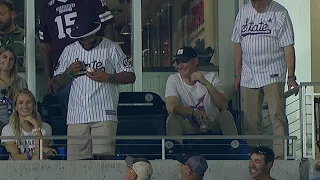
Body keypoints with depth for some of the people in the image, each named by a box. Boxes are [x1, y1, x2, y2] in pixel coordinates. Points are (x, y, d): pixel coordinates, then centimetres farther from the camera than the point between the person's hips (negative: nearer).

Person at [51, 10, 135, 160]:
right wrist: (69, 72, -3)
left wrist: (107, 77, -9)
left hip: (104, 114, -3)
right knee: (75, 159, -4)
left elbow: (130, 76, 5)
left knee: (104, 156, -14)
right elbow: (56, 85, 16)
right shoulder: (69, 51, 15)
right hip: (76, 116, 3)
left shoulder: (111, 48, 6)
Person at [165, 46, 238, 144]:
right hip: (188, 127, 0)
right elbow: (170, 107, -20)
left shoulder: (211, 77, -5)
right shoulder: (173, 80, -4)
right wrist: (193, 112, -37)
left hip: (211, 125, 0)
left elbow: (224, 106, -18)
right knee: (173, 118, -28)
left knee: (226, 115, -27)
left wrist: (206, 83, -29)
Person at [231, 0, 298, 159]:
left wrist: (291, 76, -12)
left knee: (277, 115, -11)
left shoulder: (279, 13, -3)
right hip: (248, 75, 4)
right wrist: (237, 74, 12)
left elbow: (288, 47, -6)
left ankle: (281, 155, -12)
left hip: (273, 75, -4)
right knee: (250, 119, 5)